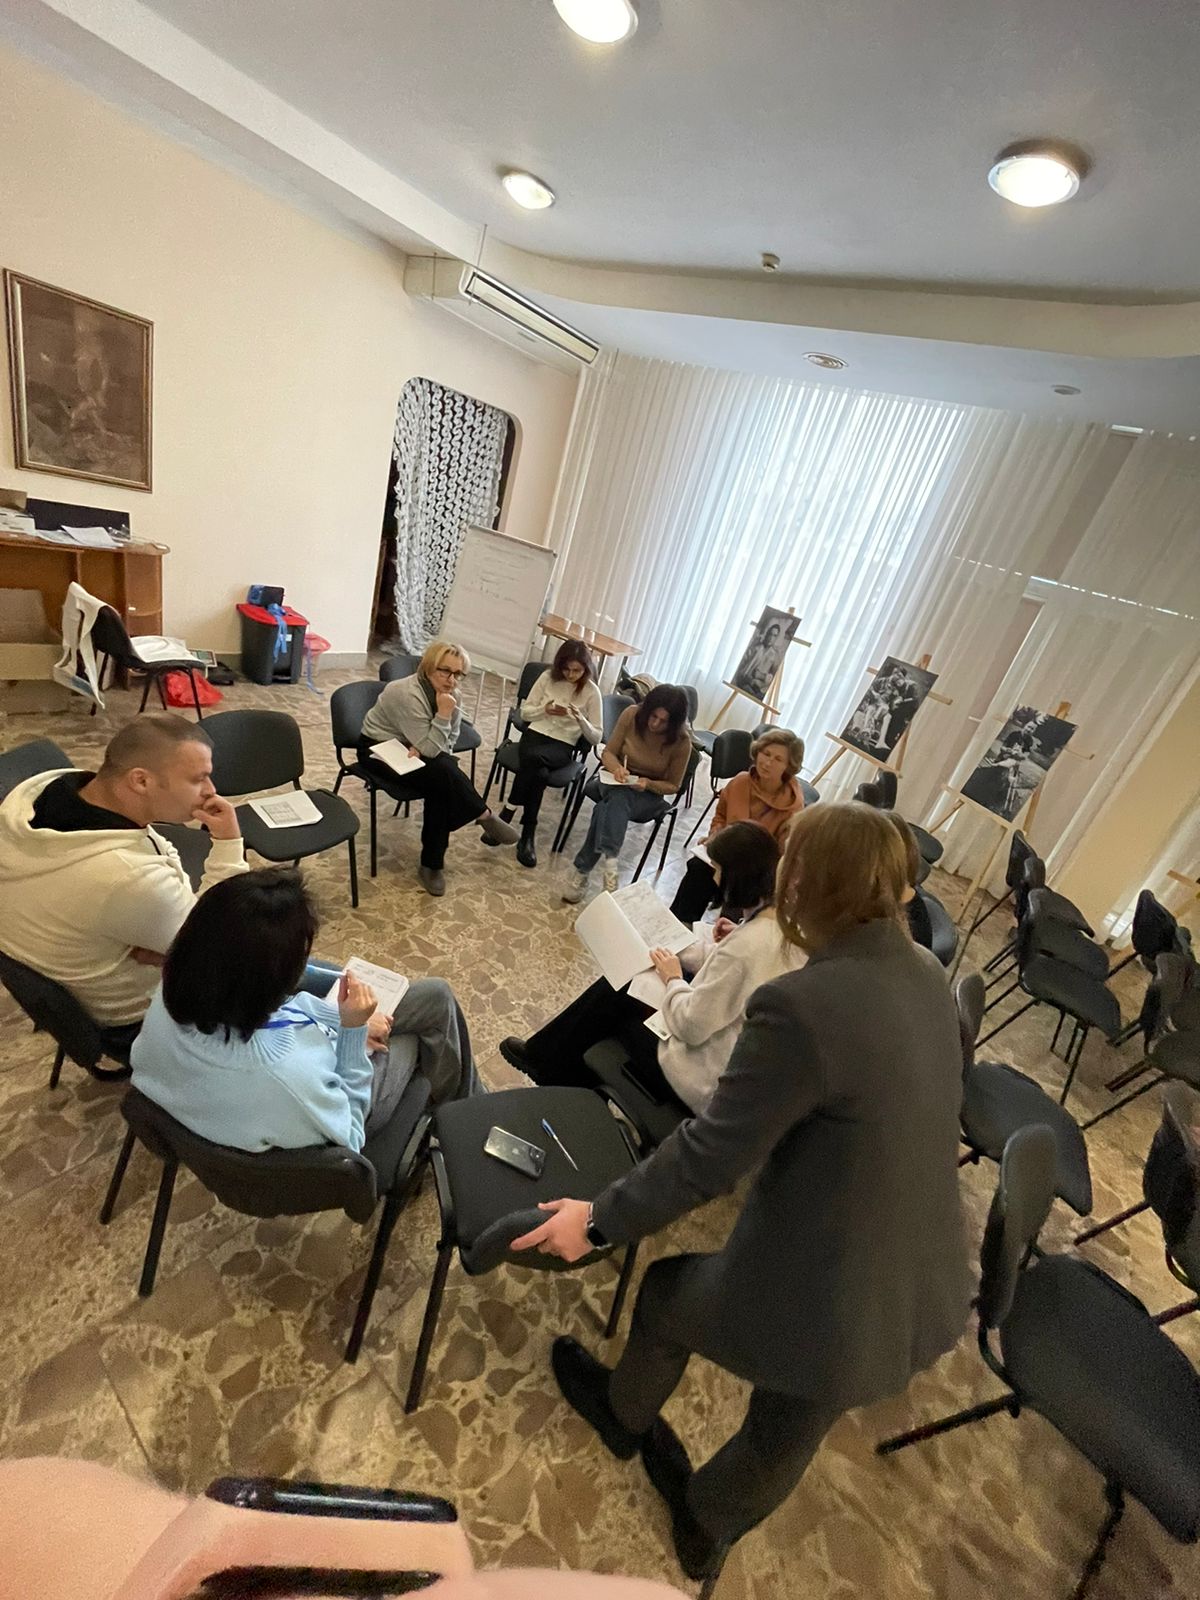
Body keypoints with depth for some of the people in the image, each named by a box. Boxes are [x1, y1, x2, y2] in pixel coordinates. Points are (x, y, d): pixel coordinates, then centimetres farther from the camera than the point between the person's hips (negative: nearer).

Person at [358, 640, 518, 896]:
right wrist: (443, 713, -33)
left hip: (413, 749, 6)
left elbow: (448, 741, 2)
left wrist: (422, 748, -17)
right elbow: (431, 747, -25)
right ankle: (485, 817, -11)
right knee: (443, 773, -31)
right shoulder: (408, 694, -27)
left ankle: (432, 865, -14)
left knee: (442, 785, -24)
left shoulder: (450, 694, -6)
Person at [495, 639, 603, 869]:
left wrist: (581, 719, -19)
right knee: (538, 773, -35)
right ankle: (528, 835, -23)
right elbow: (524, 712, 11)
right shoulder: (548, 677, 5)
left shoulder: (591, 692, -1)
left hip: (563, 747, -1)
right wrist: (544, 709, -10)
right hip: (535, 734, 2)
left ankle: (508, 812, -25)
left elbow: (596, 738, -1)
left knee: (532, 757, -38)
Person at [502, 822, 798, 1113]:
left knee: (617, 1000, 10)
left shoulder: (744, 947, -32)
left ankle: (544, 1059, 36)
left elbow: (691, 1026, -24)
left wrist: (673, 979, -8)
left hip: (706, 1081, -8)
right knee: (621, 981, 13)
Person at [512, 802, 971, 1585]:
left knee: (667, 1290, 25)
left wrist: (599, 1218, -8)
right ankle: (706, 1531, 61)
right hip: (922, 1296, 7)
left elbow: (709, 1155, -23)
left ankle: (625, 1414, 56)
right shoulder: (926, 979, -6)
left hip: (813, 1301, -6)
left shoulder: (801, 1005, -31)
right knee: (786, 1434, 32)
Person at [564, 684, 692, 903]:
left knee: (616, 799, -35)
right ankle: (610, 860, -47)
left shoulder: (681, 741, -16)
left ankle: (583, 870, -39)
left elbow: (673, 785, -4)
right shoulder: (631, 715, -11)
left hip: (649, 795, -2)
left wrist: (648, 784, -24)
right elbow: (608, 752, -2)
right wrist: (616, 768, -25)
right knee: (617, 799, -36)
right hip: (617, 783, 2)